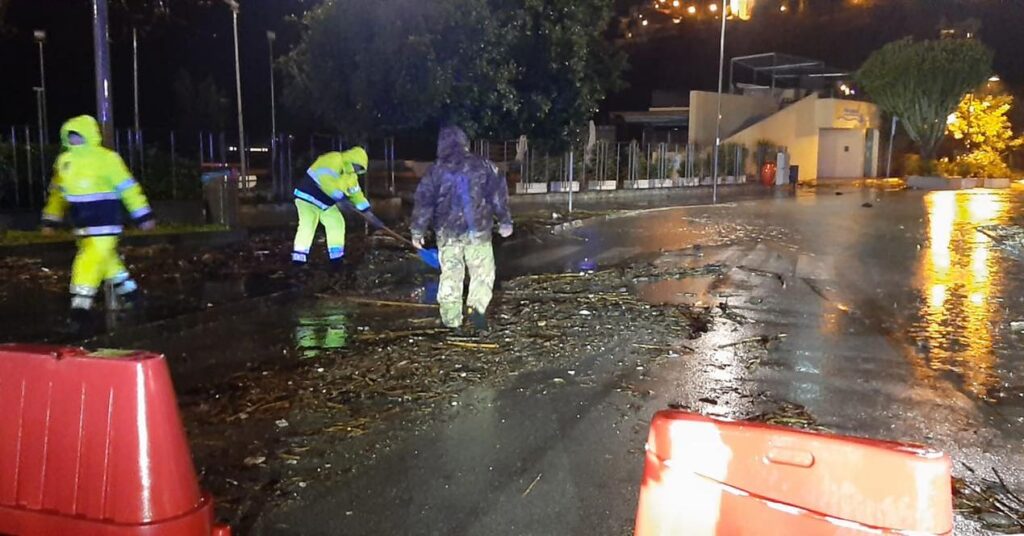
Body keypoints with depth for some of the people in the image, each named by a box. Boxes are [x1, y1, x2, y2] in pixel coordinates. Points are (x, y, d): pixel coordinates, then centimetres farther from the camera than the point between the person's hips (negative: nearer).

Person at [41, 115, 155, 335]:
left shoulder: (106, 158, -11)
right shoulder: (64, 160, 8)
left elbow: (128, 187, -9)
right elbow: (57, 192, 18)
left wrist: (143, 216, -8)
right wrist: (50, 219, 18)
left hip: (104, 220, -7)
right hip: (82, 223, 7)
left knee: (93, 260, -13)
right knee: (106, 258, 18)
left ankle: (81, 307, -11)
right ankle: (129, 291, 36)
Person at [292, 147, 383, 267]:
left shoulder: (351, 176, 8)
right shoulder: (333, 160, -21)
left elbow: (357, 194, 11)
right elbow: (325, 180, -34)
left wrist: (370, 214, 5)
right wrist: (340, 197, -33)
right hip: (308, 196, -9)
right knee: (307, 226, -11)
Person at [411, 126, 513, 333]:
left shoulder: (435, 171, 1)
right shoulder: (483, 166, 1)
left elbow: (424, 202, 0)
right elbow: (499, 195, 0)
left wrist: (418, 231, 6)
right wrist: (505, 222, 8)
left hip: (447, 233, 1)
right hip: (478, 231, -1)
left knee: (450, 276, 8)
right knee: (482, 273, 8)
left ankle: (452, 322, 10)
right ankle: (477, 308, -13)